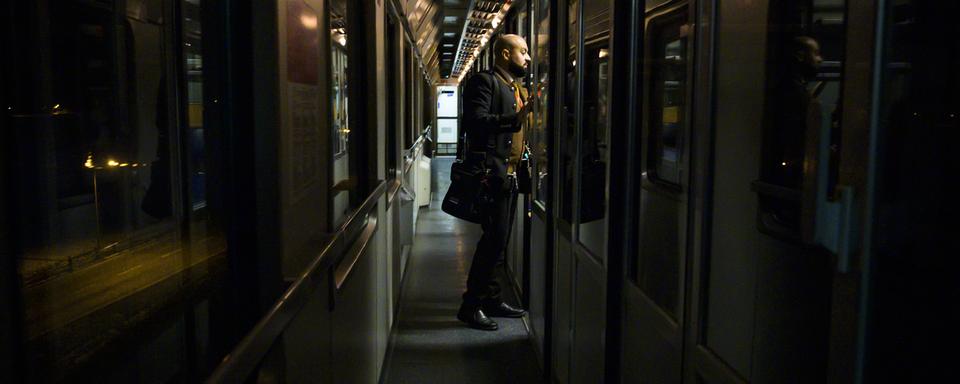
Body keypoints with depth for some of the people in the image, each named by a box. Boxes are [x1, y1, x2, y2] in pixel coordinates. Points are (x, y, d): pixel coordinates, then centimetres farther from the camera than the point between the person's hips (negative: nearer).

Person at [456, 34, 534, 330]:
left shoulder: (516, 88, 21)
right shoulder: (484, 82, -7)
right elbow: (475, 122, -22)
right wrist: (516, 118, -31)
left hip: (509, 172, 9)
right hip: (491, 170, -9)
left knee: (498, 239, 13)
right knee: (494, 238, -11)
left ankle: (490, 298, 23)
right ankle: (471, 305, -2)